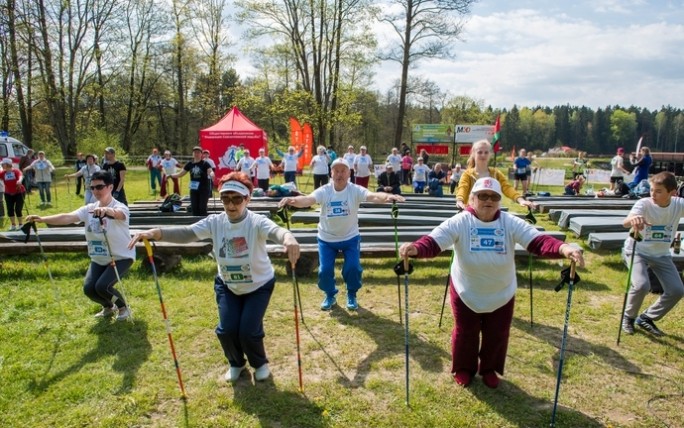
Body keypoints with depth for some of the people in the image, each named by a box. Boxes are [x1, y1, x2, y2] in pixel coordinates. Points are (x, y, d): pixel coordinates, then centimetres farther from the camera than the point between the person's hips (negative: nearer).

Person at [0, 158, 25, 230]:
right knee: (10, 210, 4)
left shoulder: (16, 171, -16)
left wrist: (19, 180, -56)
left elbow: (20, 175, -36)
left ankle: (21, 224, 10)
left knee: (18, 209, -6)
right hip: (8, 194, 4)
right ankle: (13, 225, 19)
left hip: (19, 192, -4)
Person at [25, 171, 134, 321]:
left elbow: (117, 213, -46)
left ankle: (123, 307, 8)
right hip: (99, 259, 6)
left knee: (102, 286, -23)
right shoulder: (89, 209, -3)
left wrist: (107, 210, -70)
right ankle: (108, 307, 25)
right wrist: (42, 219, -35)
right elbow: (68, 217, -18)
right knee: (89, 288, -8)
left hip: (121, 257, -6)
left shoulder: (120, 207, -20)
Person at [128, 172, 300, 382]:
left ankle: (260, 363, 24)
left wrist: (289, 239, -73)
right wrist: (156, 233, -46)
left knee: (248, 331, -11)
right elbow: (186, 232, -28)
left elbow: (275, 230, -48)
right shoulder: (215, 222, -15)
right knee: (226, 330, -6)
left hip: (259, 285, -3)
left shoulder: (257, 222, -27)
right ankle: (236, 363, 28)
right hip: (227, 285, 4)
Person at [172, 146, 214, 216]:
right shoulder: (190, 164, 6)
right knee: (194, 208, 6)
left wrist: (211, 175, -44)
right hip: (194, 189, 4)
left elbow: (210, 171, -20)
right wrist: (170, 175, 5)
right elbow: (181, 173, 14)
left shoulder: (205, 163, -5)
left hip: (204, 189, -4)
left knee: (202, 208, -5)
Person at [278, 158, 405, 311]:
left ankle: (352, 295, 21)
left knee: (353, 268, -9)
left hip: (350, 237, 0)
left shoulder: (355, 190, -18)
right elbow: (308, 199, -34)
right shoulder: (324, 191, -17)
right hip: (326, 238, 1)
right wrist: (293, 200, -57)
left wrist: (387, 197, -58)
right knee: (325, 270, -3)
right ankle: (330, 295, 28)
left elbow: (373, 196, -35)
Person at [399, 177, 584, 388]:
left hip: (502, 294, 2)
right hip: (465, 292, -2)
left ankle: (489, 369, 45)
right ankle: (464, 368, 42)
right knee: (465, 333, 15)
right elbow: (434, 241, -36)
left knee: (497, 334, 17)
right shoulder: (459, 222, -24)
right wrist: (415, 248, -59)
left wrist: (563, 248, -50)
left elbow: (538, 240, -29)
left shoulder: (511, 223, -18)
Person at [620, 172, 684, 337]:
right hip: (637, 251, -4)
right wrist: (633, 219, -69)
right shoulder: (644, 204, -25)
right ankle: (628, 317, 6)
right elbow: (625, 222, -46)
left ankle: (647, 318, 20)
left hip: (661, 255, 5)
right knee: (641, 285, -24)